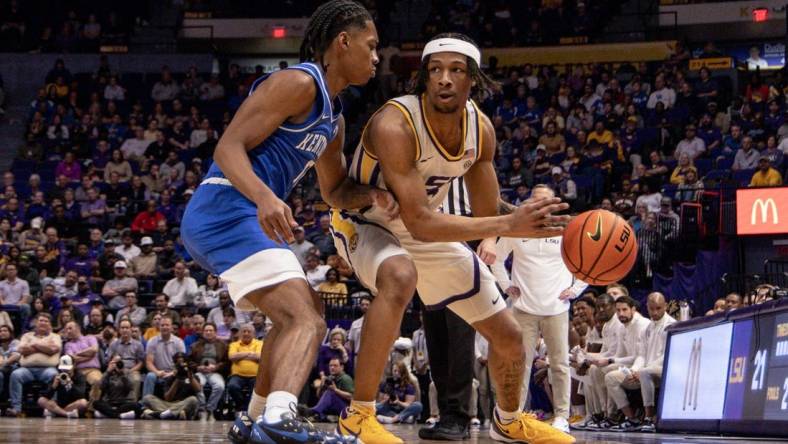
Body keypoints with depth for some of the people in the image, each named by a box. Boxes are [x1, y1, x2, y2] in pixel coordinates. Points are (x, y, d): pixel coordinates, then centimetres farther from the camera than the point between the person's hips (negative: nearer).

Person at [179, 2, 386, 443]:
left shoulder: (334, 118, 21)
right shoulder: (298, 83, -10)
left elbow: (335, 191, 31)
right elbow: (229, 147, -17)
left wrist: (372, 195, 9)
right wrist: (265, 196, -35)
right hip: (228, 210, -11)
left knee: (294, 317, 28)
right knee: (307, 321, -23)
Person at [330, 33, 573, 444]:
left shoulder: (481, 129, -12)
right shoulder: (395, 125, -34)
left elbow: (486, 213, 0)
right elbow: (419, 223, -38)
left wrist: (489, 245, -23)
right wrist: (509, 225, -43)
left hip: (428, 231, 7)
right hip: (367, 224, -7)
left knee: (508, 335, 10)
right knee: (400, 278, -43)